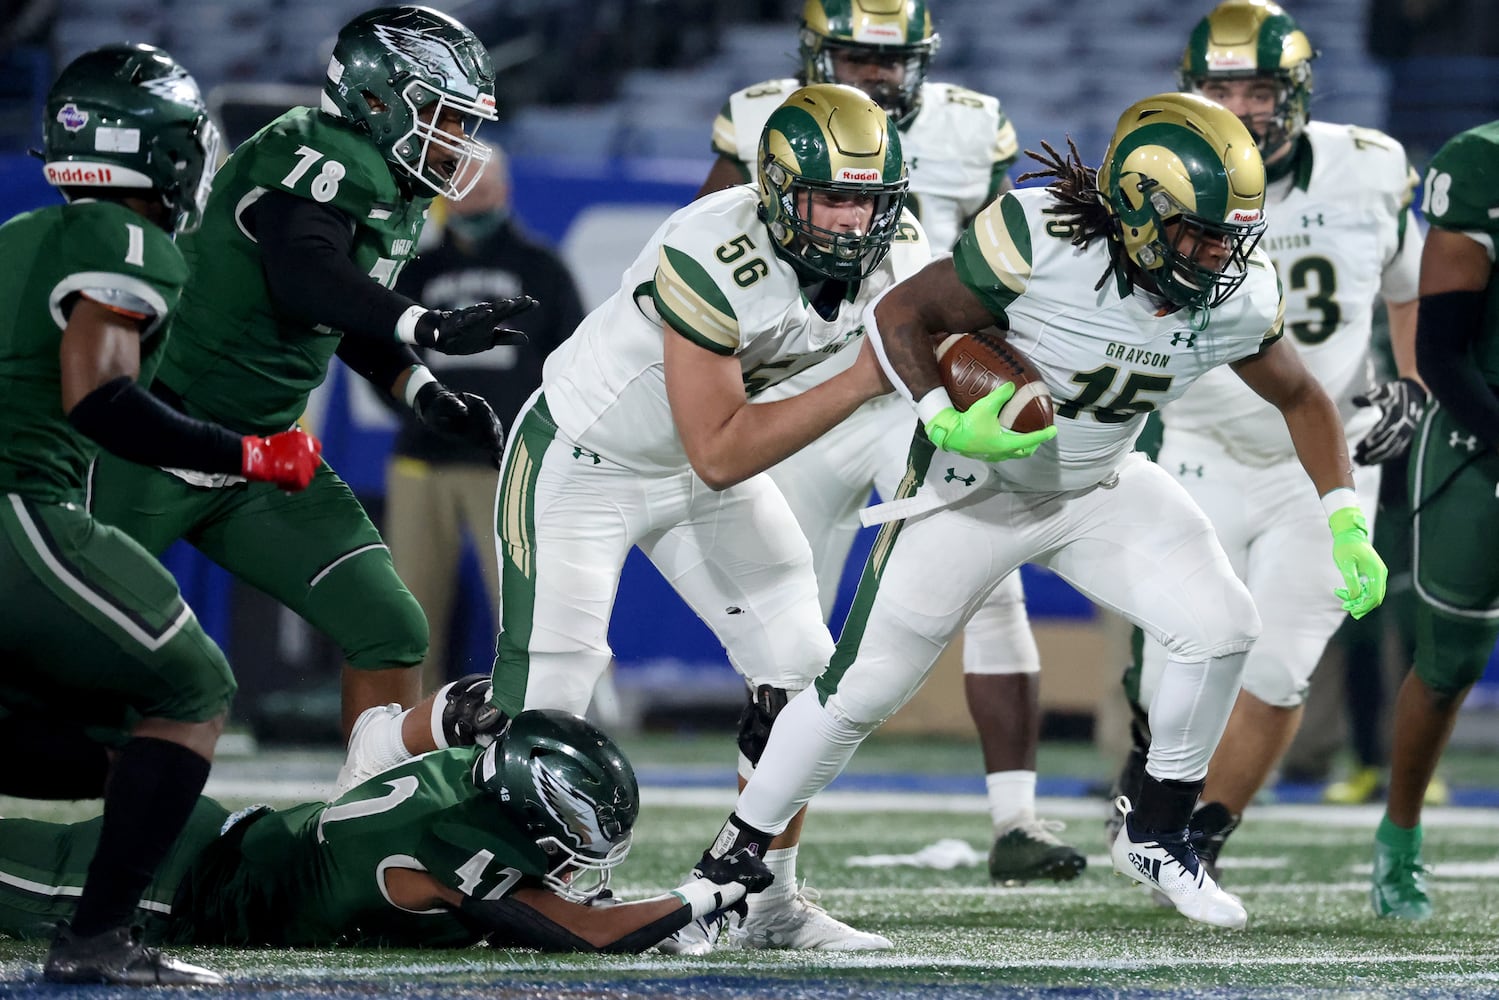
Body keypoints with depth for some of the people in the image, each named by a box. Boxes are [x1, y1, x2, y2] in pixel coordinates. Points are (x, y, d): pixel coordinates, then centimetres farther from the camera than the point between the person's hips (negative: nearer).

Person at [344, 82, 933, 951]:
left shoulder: (894, 253, -16)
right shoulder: (712, 263, -37)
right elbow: (719, 455, -36)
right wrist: (862, 382, -40)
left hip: (706, 467, 7)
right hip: (585, 462, -7)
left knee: (799, 668, -4)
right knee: (539, 706, -6)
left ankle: (773, 901, 12)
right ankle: (374, 764, 25)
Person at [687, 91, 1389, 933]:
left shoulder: (1236, 296, -16)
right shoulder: (1040, 242, -31)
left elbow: (1303, 398, 1)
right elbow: (901, 316, -21)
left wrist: (1348, 526, -9)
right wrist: (950, 425, -34)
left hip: (1101, 486, 4)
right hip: (978, 485, -4)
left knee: (1222, 628, -14)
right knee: (867, 684, -3)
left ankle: (1155, 834, 7)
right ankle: (736, 857, 16)